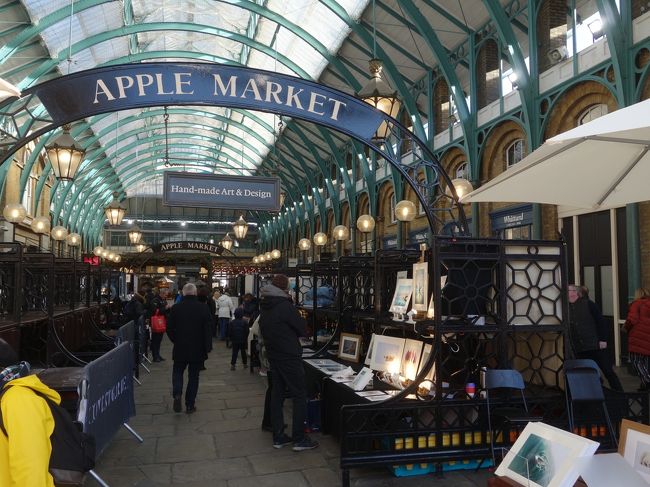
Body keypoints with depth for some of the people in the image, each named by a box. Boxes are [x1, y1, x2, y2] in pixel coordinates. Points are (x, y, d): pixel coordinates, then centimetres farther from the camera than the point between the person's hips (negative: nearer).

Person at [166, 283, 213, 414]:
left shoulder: (175, 308, -7)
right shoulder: (203, 308, -10)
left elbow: (169, 329, -1)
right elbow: (208, 329, -9)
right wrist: (207, 347, 1)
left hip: (180, 348, 0)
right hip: (198, 349, 0)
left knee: (177, 372, 19)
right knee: (193, 376, 11)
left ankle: (177, 394, -5)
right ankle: (190, 405, 15)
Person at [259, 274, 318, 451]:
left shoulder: (264, 307, 6)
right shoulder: (285, 306, -19)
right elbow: (303, 329, -12)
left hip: (273, 355, 8)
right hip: (289, 356, -8)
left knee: (277, 393, 13)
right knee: (299, 395, 0)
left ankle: (278, 437, 19)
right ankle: (299, 439, 3)